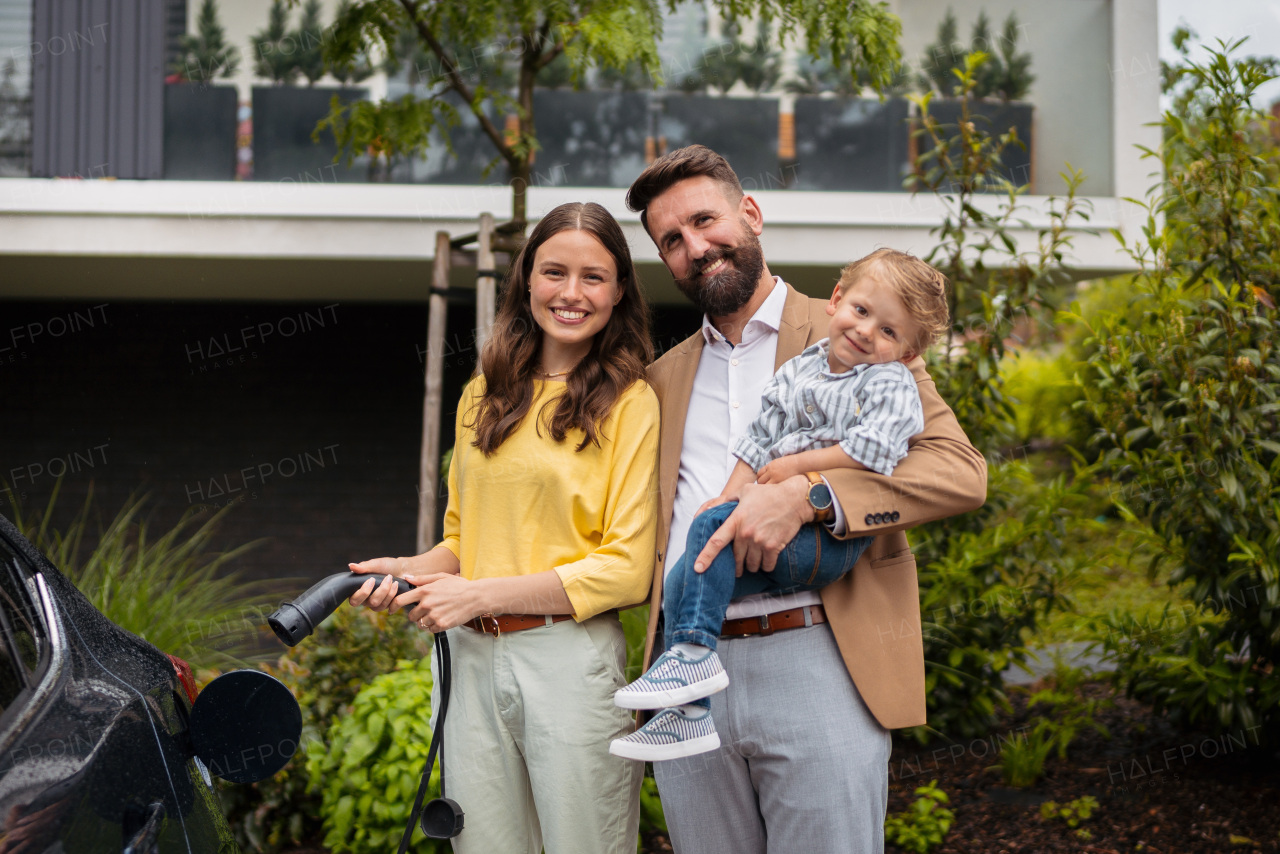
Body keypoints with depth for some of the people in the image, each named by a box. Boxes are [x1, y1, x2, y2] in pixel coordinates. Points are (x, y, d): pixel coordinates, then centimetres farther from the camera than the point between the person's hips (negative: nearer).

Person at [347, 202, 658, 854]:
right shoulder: (482, 397, 13)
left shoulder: (631, 403, -3)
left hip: (572, 660, -4)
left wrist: (482, 594, -12)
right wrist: (412, 570, -2)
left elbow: (627, 570, -9)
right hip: (470, 660, 5)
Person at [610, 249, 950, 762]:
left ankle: (693, 654, -22)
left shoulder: (891, 383, 0)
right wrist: (731, 493, 5)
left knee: (712, 525, -26)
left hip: (833, 539, -7)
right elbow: (759, 442, 18)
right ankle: (687, 715, -2)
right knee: (680, 581, -6)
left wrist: (797, 465, -9)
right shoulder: (796, 372, 18)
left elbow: (871, 451, -14)